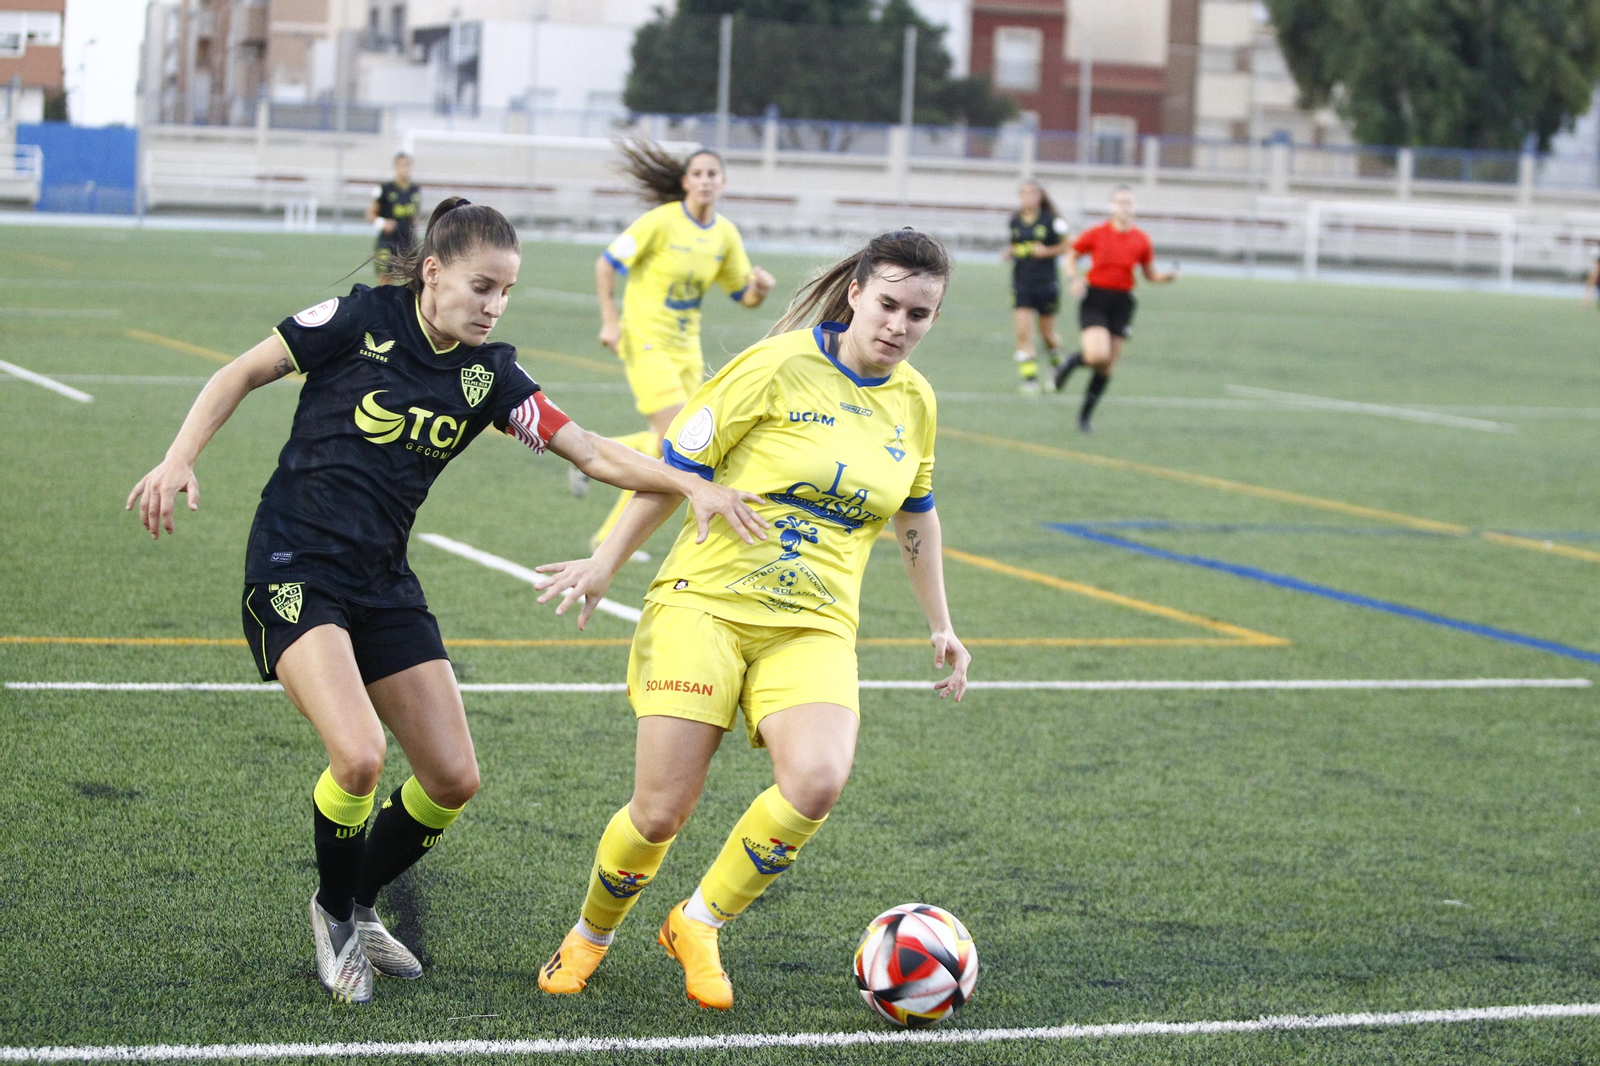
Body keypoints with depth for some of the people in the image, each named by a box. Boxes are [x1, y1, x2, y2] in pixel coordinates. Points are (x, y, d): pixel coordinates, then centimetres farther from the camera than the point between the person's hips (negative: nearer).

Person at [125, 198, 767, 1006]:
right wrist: (179, 459, -14)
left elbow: (594, 453, 1)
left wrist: (692, 486, -12)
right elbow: (241, 375, -2)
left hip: (384, 584, 6)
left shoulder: (488, 375, 2)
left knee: (452, 779, 2)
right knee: (359, 756, -25)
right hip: (293, 568, -6)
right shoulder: (361, 320, -11)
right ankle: (333, 917, 3)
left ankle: (359, 905, 28)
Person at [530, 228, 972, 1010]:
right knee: (662, 810, -11)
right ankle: (590, 935, 22)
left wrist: (940, 626, 27)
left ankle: (698, 925, -3)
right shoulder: (781, 366, -7)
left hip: (812, 627, 4)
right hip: (706, 600, -3)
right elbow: (677, 463, -1)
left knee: (818, 780, -26)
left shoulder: (913, 401, 9)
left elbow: (916, 515, 26)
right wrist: (607, 562, -4)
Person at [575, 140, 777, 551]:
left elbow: (743, 296, 11)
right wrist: (610, 321, -14)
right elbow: (606, 264, -8)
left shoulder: (725, 234, 4)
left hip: (686, 347, 7)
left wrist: (759, 289, -13)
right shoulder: (661, 221, -13)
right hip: (646, 343, -7)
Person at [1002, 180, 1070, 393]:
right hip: (1021, 284, 3)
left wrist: (1047, 251, -15)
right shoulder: (1015, 221, 5)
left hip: (1046, 283, -2)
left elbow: (1066, 246, 0)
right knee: (1023, 333, -9)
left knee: (1047, 333, 10)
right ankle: (1029, 378, -5)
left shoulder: (1051, 221, -7)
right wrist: (1009, 253, -2)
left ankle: (1057, 364, 39)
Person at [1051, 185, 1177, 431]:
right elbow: (1071, 258, 9)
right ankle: (1071, 362, 11)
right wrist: (1074, 279, -10)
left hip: (1122, 303, 3)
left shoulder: (1141, 240, 3)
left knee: (1107, 368, 3)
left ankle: (1085, 416, 18)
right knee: (1098, 355, -24)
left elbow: (1150, 274, 11)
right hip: (1094, 299, -3)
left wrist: (1168, 276, -9)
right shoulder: (1096, 233, -4)